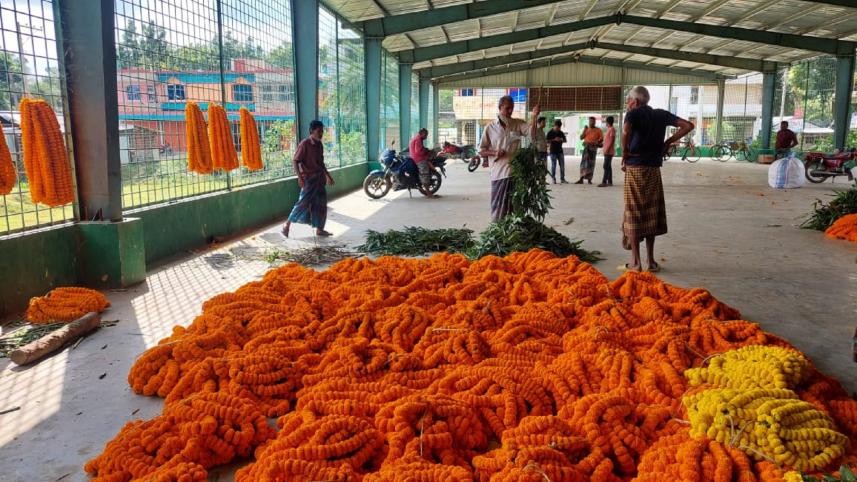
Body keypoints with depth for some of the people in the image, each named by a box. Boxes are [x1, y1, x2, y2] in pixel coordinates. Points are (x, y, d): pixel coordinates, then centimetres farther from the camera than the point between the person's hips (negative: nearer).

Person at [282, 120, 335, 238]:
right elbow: (295, 161, -14)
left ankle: (319, 229, 17)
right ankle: (287, 225, 4)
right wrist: (300, 177, -24)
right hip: (308, 178, -8)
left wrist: (328, 176, 22)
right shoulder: (305, 144, -13)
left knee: (321, 204, 9)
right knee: (303, 202, -7)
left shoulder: (319, 145, 9)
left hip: (319, 178, 8)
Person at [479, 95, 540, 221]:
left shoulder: (518, 124, 6)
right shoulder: (490, 128, 3)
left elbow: (532, 133, -12)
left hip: (515, 172, 1)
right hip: (498, 173, -1)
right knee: (499, 207, 4)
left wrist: (534, 117, -25)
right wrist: (494, 153, -12)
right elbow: (481, 151, 5)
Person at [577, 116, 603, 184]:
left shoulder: (598, 130, 6)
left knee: (591, 163, -1)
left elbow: (601, 139, 4)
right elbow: (581, 138, 8)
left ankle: (589, 179, 5)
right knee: (583, 162, -7)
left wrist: (596, 143, -11)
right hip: (586, 147, 2)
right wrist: (584, 130, -4)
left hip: (593, 148, -2)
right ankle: (581, 179, -8)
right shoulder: (586, 129, 15)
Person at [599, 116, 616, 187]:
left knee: (606, 167, -14)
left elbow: (612, 140, -19)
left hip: (609, 151, -10)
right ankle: (610, 182, 12)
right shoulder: (609, 129, 19)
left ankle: (604, 182, -18)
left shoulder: (612, 129, -11)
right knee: (608, 167, 10)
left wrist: (607, 149, -23)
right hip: (607, 151, 10)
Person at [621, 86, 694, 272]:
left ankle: (635, 262, 3)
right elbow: (688, 126, 11)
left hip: (634, 168, -4)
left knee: (634, 214, 2)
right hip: (654, 169, 4)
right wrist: (667, 142, 10)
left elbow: (626, 131, -25)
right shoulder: (661, 114, 12)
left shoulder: (633, 113, -3)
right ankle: (651, 260, 13)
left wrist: (624, 155, -12)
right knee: (651, 214, 11)